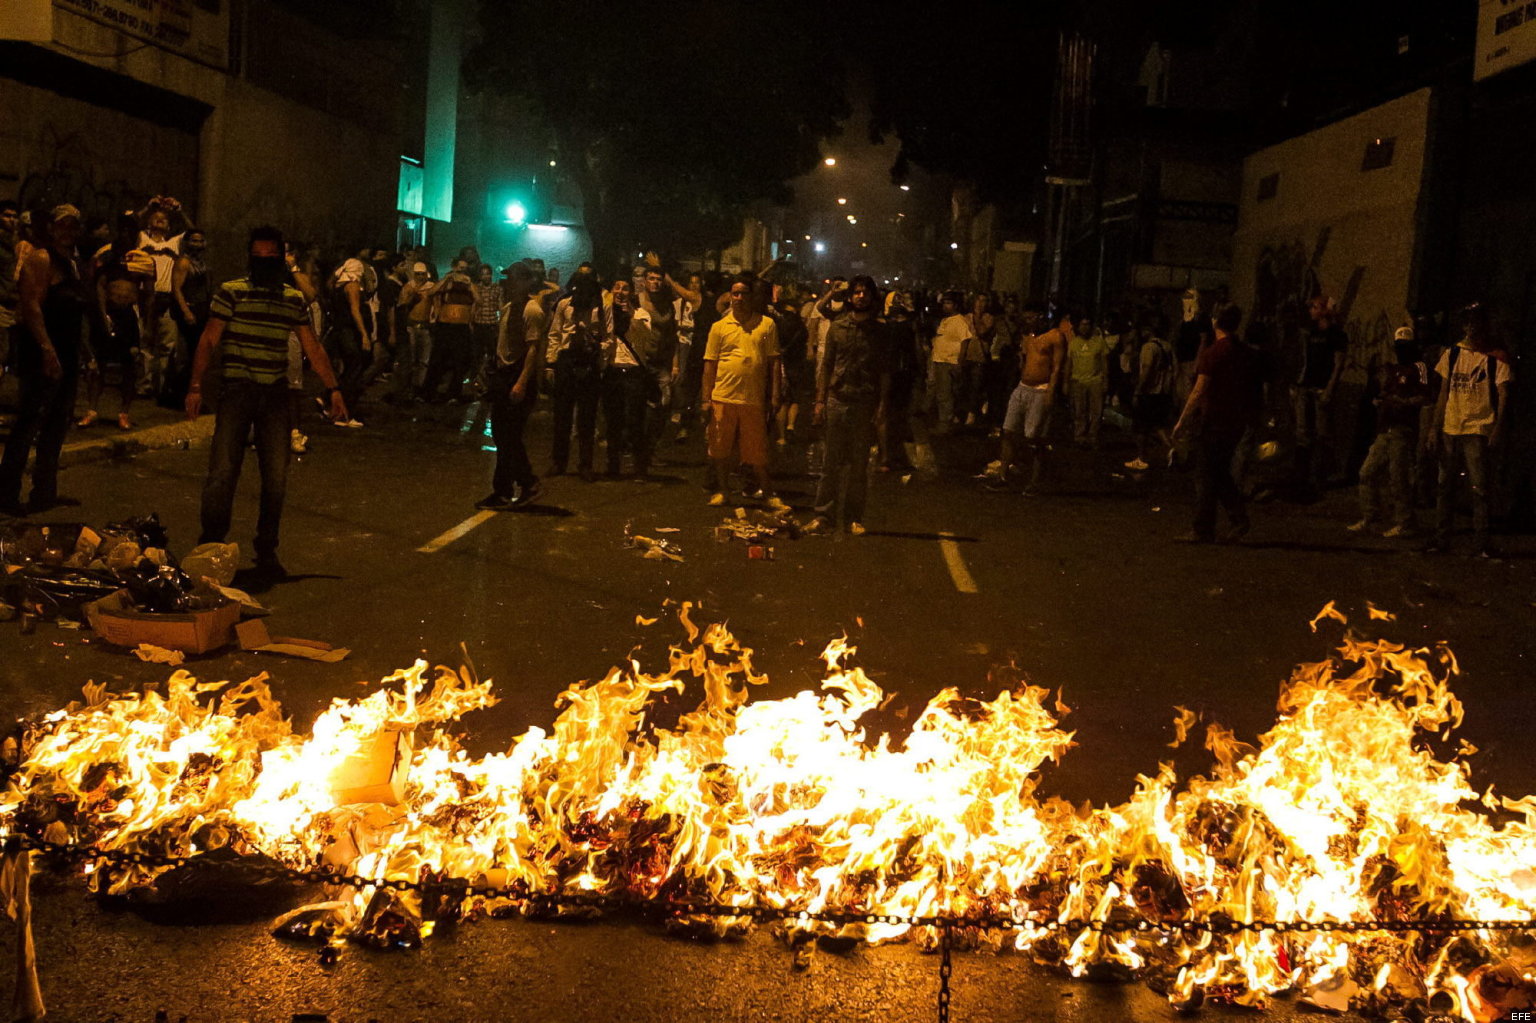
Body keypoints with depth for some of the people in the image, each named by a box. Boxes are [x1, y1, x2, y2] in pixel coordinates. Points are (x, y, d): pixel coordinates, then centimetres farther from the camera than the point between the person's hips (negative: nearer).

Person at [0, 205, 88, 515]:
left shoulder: (74, 262, 17)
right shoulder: (41, 259, -10)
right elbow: (31, 306, -19)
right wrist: (47, 350, -26)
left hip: (67, 354, 9)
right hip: (43, 354, -9)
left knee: (57, 425, 13)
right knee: (29, 423, -8)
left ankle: (45, 492, 22)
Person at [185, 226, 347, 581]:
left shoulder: (294, 299, 9)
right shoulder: (231, 292, -1)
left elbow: (313, 348, 12)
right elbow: (208, 341, -2)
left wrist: (333, 389, 6)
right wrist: (196, 386, -11)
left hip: (275, 394, 3)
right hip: (236, 391, -3)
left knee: (276, 478, 5)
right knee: (222, 473, -7)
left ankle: (266, 552, 17)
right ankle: (209, 549, 5)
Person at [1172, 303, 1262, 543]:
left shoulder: (1212, 353, -14)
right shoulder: (1249, 353, 7)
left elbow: (1199, 391, -16)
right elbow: (1256, 391, 13)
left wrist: (1182, 421, -11)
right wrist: (1252, 419, 22)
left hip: (1214, 421, -7)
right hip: (1237, 421, 7)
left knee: (1205, 476, 1)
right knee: (1221, 472, 19)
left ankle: (1204, 530, 4)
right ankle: (1239, 519, 9)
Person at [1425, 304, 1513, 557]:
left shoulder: (1497, 357, -2)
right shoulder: (1453, 353, 9)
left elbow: (1503, 396, -5)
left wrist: (1498, 429, -16)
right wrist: (1434, 427, 8)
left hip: (1478, 430, -4)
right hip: (1450, 429, 4)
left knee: (1479, 488, -4)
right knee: (1445, 485, 7)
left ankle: (1481, 543, 2)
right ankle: (1441, 538, 14)